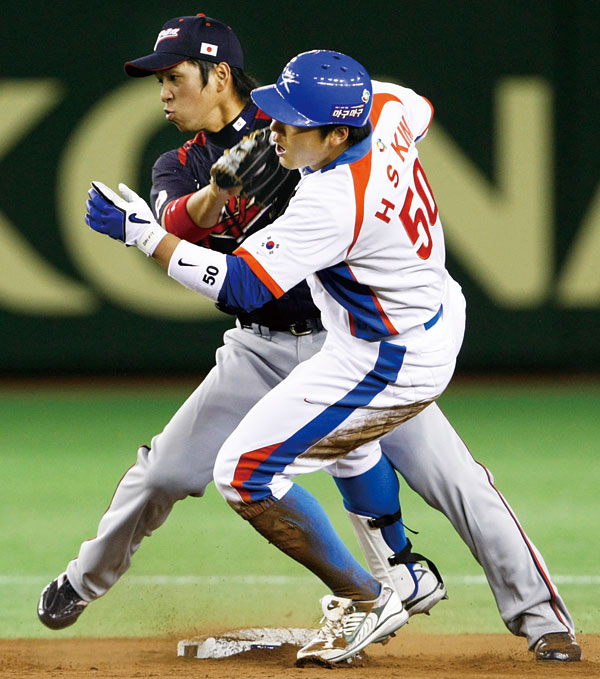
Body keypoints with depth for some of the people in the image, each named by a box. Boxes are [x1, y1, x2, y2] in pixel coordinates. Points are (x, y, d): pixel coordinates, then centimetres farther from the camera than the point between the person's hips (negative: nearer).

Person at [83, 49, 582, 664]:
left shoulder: (333, 204, -32)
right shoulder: (385, 110, -9)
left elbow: (243, 285, -32)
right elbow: (421, 108, 18)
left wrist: (144, 234, -30)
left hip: (386, 366, -10)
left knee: (244, 473, -7)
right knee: (448, 478, 25)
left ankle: (362, 603, 4)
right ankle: (543, 623, 34)